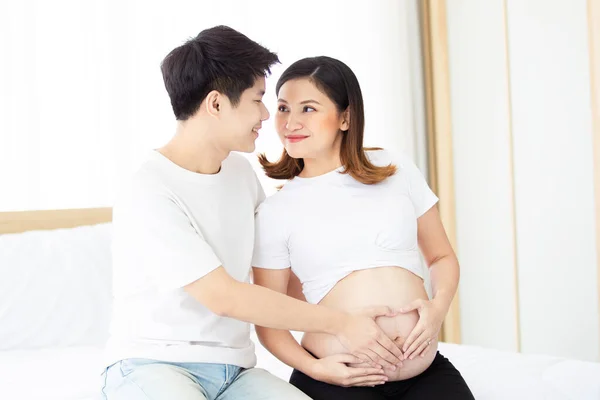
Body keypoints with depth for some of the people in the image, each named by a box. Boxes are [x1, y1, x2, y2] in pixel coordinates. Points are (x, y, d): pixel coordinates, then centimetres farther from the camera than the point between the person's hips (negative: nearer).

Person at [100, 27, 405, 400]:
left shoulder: (241, 170, 7)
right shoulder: (148, 195, -16)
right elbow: (224, 297, -18)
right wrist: (339, 323, -13)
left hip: (233, 369, 5)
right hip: (150, 364, -5)